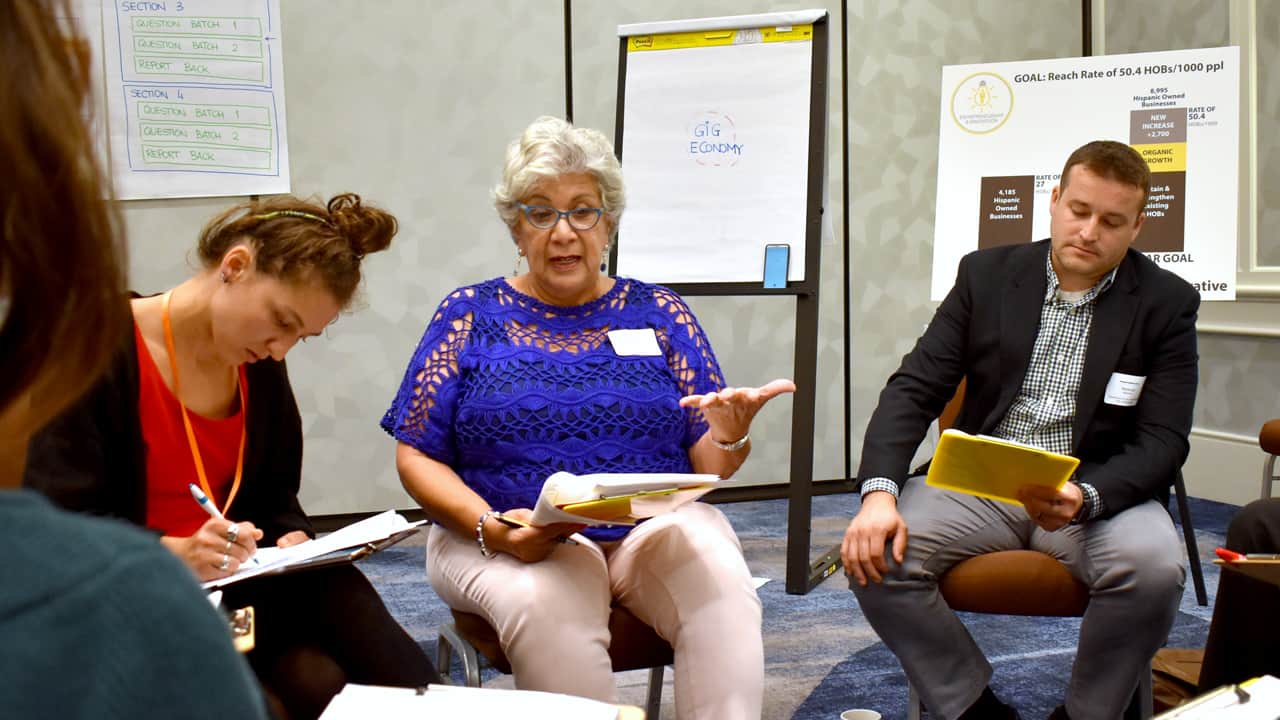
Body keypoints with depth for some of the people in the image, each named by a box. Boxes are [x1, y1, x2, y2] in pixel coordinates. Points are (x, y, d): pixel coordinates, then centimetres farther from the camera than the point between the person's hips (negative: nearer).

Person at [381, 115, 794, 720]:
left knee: (722, 594, -30)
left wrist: (729, 435, -16)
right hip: (507, 538, -1)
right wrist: (489, 527, -15)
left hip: (658, 527, 1)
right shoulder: (470, 315, 7)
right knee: (549, 604, -34)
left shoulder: (659, 312, 11)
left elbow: (706, 464, 8)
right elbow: (416, 456, 4)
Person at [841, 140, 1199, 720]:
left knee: (1153, 567, -33)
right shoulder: (986, 274, 5)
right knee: (874, 554, -24)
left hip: (1100, 491, -1)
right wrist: (879, 492, -18)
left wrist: (1085, 496, -27)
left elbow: (1162, 441, -6)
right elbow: (914, 389, 0)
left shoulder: (1166, 303, 1)